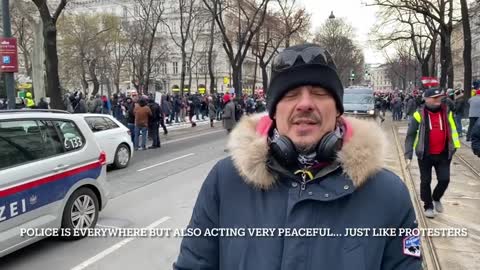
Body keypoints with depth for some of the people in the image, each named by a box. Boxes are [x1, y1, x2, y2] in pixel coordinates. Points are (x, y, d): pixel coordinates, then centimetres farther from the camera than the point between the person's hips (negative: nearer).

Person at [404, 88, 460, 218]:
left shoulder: (447, 112, -1)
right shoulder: (420, 114, -10)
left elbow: (453, 130, 8)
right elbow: (410, 135, -8)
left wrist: (454, 147, 2)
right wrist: (408, 154, -14)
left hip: (443, 154, 2)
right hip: (425, 154, -2)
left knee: (444, 179, 1)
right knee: (425, 181, 7)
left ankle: (436, 198, 31)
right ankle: (428, 206, 26)